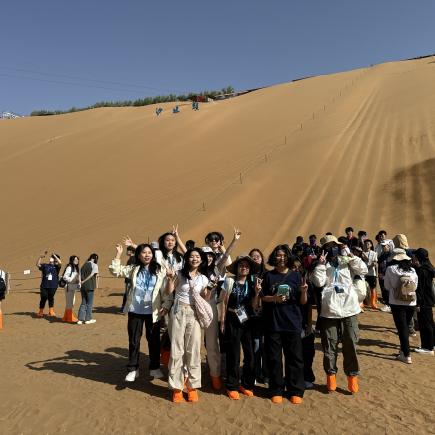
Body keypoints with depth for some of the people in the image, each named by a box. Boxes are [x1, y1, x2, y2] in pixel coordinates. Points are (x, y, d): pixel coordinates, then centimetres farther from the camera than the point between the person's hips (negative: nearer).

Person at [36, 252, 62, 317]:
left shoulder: (56, 266, 4)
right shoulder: (45, 265, 9)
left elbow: (60, 263, -15)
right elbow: (37, 264, -4)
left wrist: (55, 256, -10)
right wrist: (41, 257, -12)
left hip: (53, 286, -1)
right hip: (44, 286, 1)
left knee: (51, 298, 9)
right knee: (43, 298, 4)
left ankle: (51, 312, 21)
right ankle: (40, 312, 20)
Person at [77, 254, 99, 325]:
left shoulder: (84, 265, 11)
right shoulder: (94, 265, -6)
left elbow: (80, 275, 5)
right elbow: (92, 275, -18)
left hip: (83, 286, 5)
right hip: (90, 286, -5)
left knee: (83, 303, 13)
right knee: (89, 303, 7)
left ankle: (80, 319, 13)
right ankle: (88, 319, 13)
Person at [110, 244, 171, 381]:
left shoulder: (160, 270, -2)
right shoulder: (133, 269, 3)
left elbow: (165, 289, -3)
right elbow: (115, 271, -2)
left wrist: (166, 305, -11)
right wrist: (118, 254, -9)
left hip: (152, 311, -1)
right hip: (135, 310, 1)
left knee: (154, 339, 11)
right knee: (134, 340, 10)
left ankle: (155, 367, 28)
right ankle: (133, 369, 26)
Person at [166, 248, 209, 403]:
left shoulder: (203, 279, 7)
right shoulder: (180, 274, 1)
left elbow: (204, 299, 11)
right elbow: (169, 291, -3)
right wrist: (170, 279, -19)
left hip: (194, 314, 2)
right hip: (178, 313, -1)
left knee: (193, 350, 3)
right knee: (177, 350, 3)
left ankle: (192, 386, 18)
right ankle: (176, 387, 15)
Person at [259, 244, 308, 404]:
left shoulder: (296, 275, 2)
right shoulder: (269, 276, 2)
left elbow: (303, 302, 2)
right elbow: (262, 297, 3)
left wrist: (304, 291, -18)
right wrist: (274, 298, -16)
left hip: (293, 323, 0)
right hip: (273, 323, 0)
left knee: (294, 358, 7)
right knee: (274, 358, 8)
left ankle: (295, 391, 23)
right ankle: (276, 391, 23)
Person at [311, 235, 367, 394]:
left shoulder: (346, 262, 10)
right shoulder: (321, 265, 5)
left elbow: (363, 270, 0)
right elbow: (318, 282, -10)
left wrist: (351, 256, -6)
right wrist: (321, 264, -12)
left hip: (349, 309, 1)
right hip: (329, 310, -1)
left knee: (350, 344, 7)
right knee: (329, 345, 7)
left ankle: (352, 375, 23)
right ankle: (331, 374, 24)